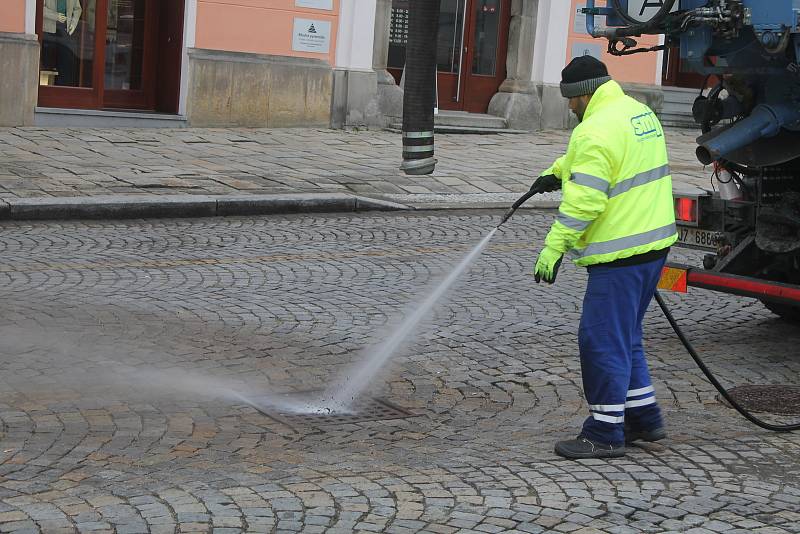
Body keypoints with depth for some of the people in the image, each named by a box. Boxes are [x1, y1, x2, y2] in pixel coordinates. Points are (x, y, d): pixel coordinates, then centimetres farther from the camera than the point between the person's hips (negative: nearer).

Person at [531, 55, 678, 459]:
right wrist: (556, 171, 40)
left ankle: (605, 433, 2)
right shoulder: (640, 112, 14)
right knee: (625, 335, 20)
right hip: (655, 242, 10)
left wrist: (553, 247, -20)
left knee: (603, 339, -3)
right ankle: (644, 417, 26)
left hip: (621, 252, -10)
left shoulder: (596, 131, -17)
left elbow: (584, 201, -23)